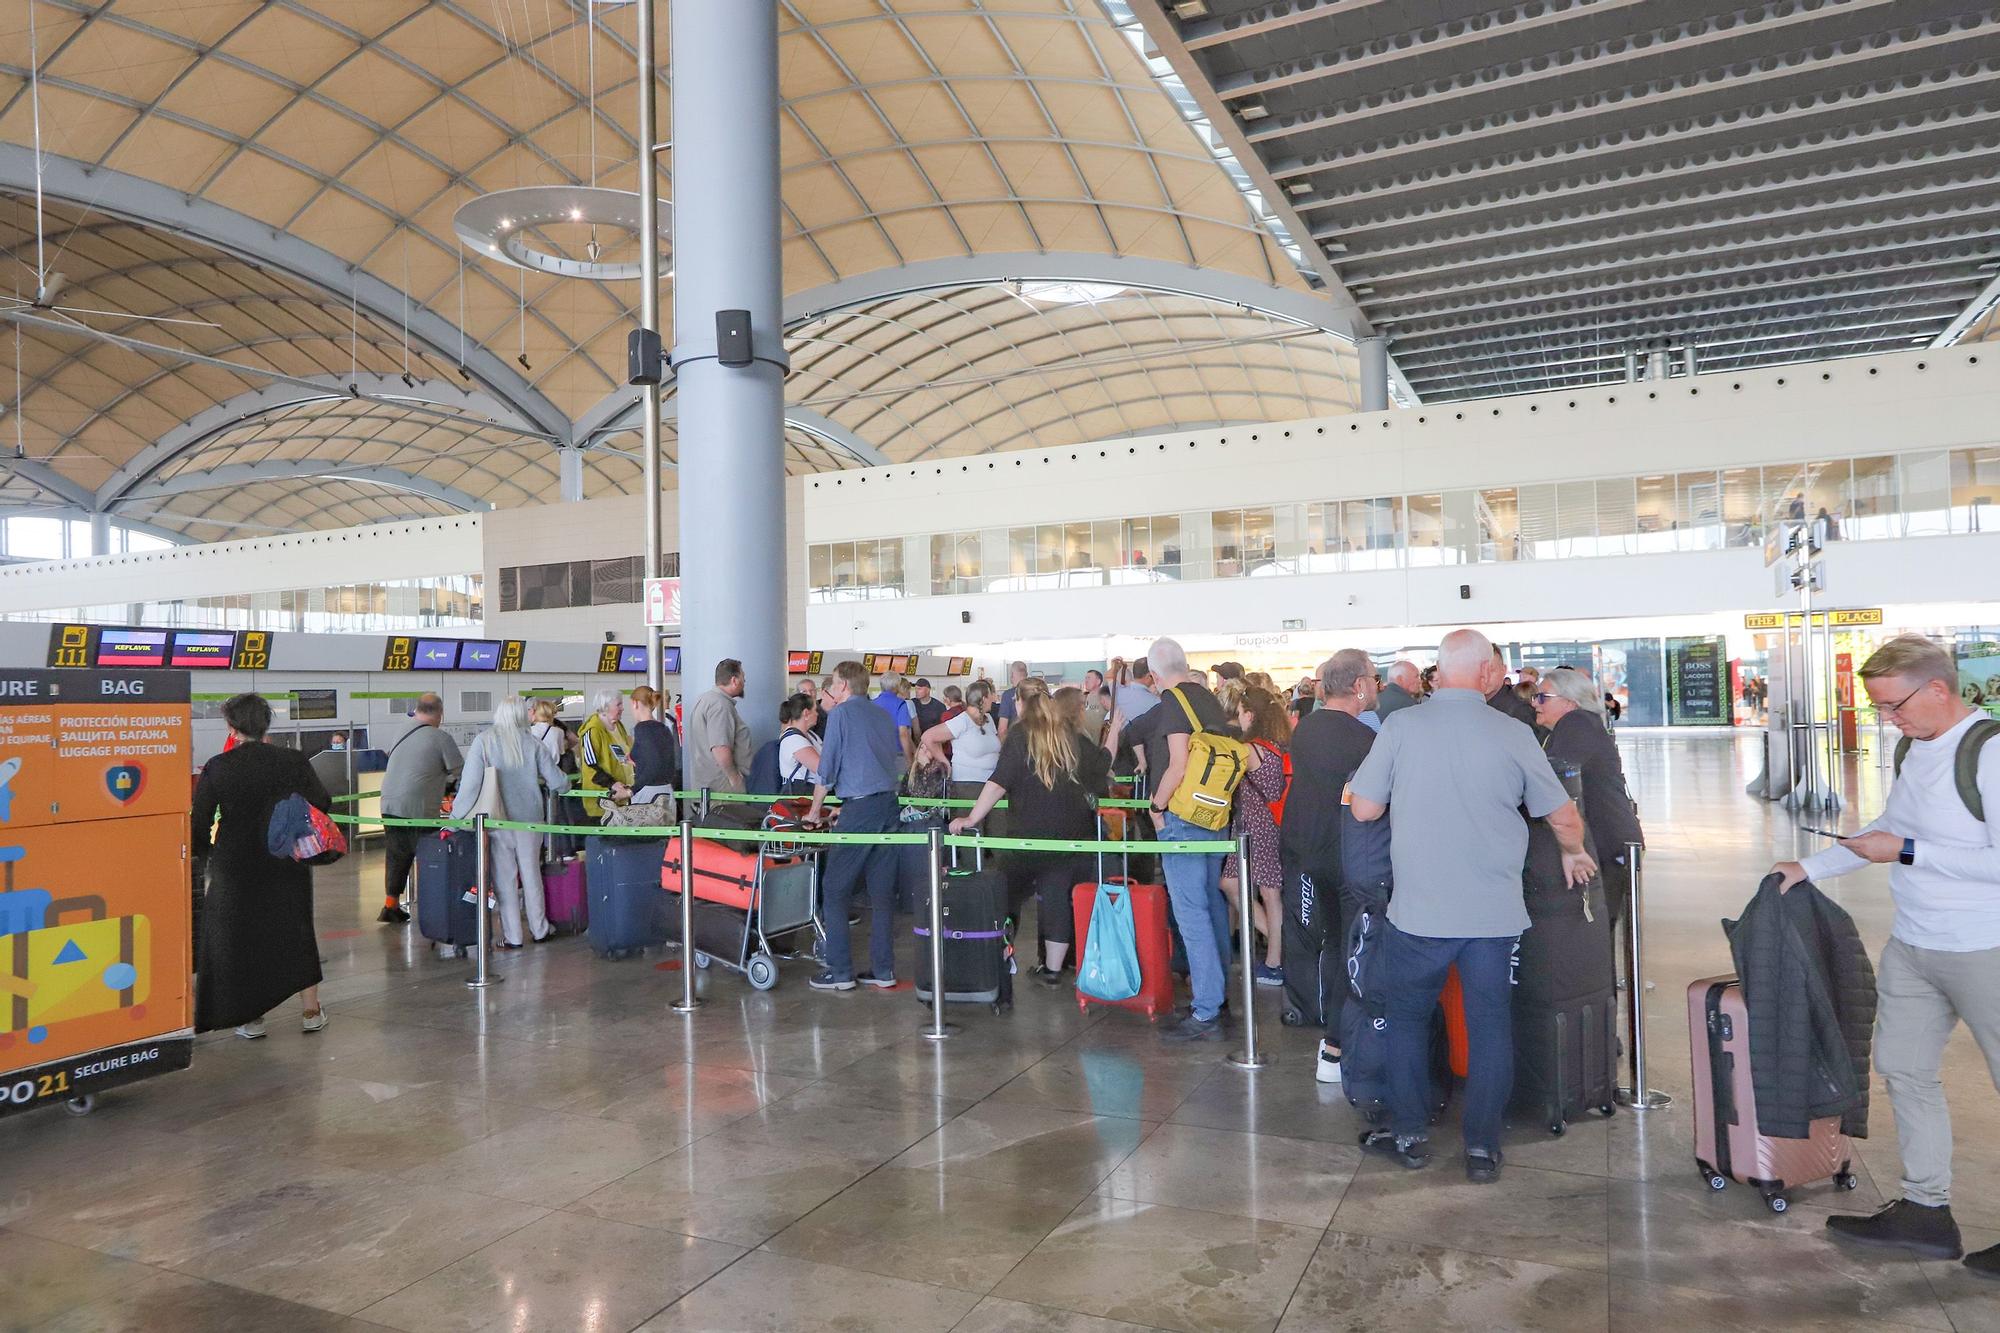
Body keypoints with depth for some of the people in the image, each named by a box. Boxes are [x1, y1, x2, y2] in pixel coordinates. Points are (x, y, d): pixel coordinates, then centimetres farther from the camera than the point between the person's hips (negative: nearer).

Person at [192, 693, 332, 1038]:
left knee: (238, 936, 11)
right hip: (289, 866, 2)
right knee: (296, 931, 14)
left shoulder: (217, 768, -9)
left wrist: (202, 853, 14)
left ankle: (251, 1017, 15)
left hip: (235, 868, -2)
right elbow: (323, 806, -1)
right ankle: (312, 1011, 19)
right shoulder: (293, 762, -6)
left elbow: (199, 819, -4)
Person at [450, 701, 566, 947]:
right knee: (532, 875, 14)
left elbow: (470, 784, -12)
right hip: (530, 819, 2)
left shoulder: (484, 742, -7)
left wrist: (456, 816, -5)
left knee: (505, 878, 6)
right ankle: (539, 930, 24)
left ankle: (512, 937, 9)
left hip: (499, 821, -2)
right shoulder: (532, 744, -3)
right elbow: (557, 781, -1)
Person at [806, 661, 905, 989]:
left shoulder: (841, 713, -2)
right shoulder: (884, 716, 16)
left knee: (835, 890, 1)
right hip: (889, 805, 7)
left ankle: (840, 972, 0)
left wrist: (814, 811, 8)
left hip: (859, 808, -7)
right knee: (882, 891, 9)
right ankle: (883, 970, 12)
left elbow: (827, 767, -3)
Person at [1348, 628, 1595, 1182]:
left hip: (1418, 911, -1)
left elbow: (1364, 809, -3)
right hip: (1493, 912, 1)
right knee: (1490, 1027, 13)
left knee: (1407, 1019, 16)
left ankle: (1410, 1135, 24)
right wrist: (1573, 855, 26)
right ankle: (1482, 1148, 19)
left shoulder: (1401, 727, -8)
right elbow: (1564, 817, 5)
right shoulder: (1512, 734, -5)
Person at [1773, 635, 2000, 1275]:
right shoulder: (1913, 748, 6)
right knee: (1904, 1069, 14)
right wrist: (1810, 867, 19)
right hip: (1912, 946, 9)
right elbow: (1892, 826, 21)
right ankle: (1925, 1211, 26)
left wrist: (1905, 852, -20)